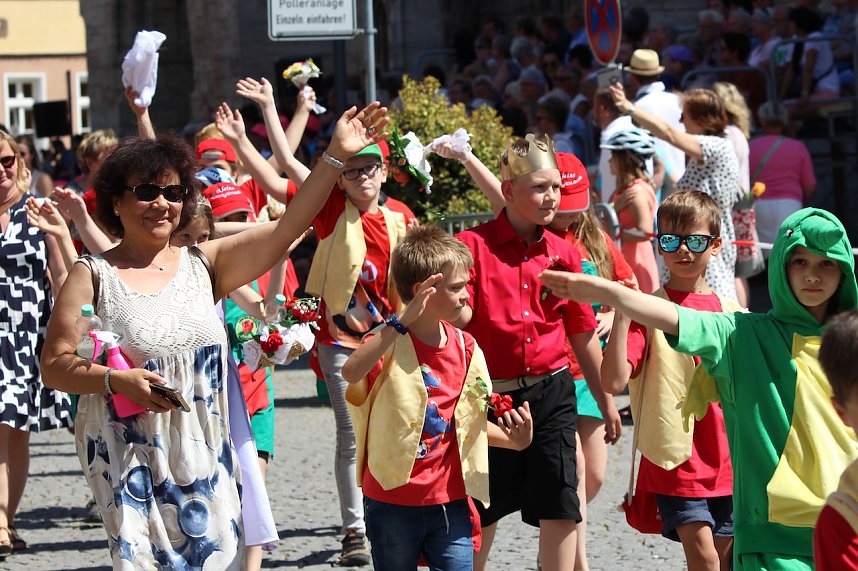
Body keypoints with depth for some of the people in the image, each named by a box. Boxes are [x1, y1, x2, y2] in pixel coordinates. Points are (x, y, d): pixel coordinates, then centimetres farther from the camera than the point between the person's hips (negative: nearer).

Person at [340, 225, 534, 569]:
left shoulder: (465, 349, 4)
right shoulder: (389, 342, -12)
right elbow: (351, 372, -35)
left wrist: (513, 440, -5)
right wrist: (403, 322, -38)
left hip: (449, 501, 4)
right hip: (393, 502, -4)